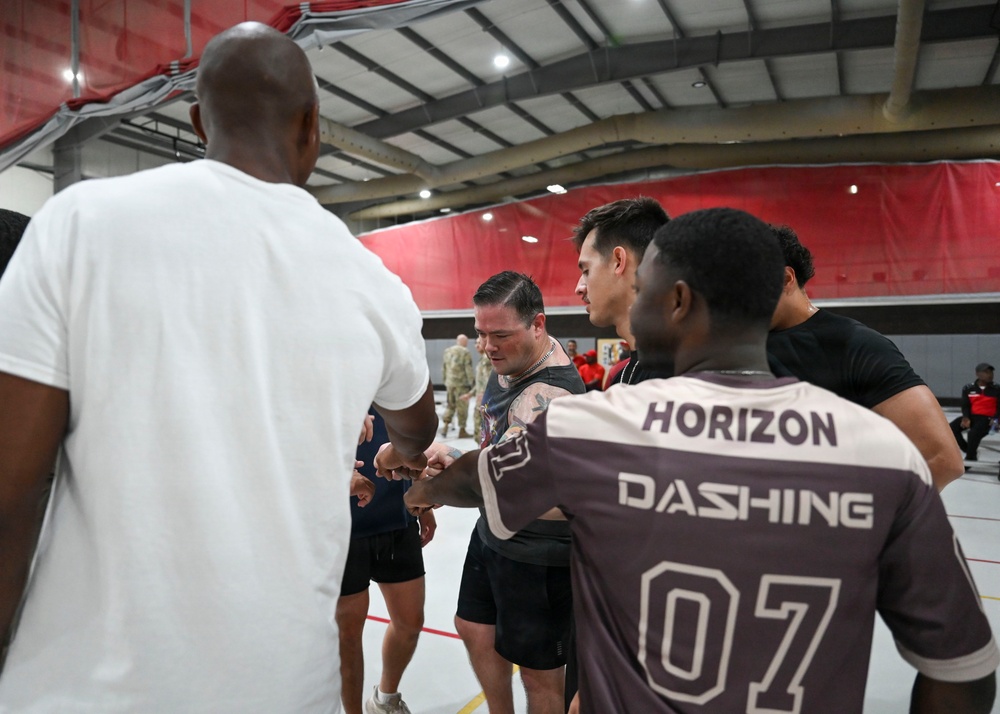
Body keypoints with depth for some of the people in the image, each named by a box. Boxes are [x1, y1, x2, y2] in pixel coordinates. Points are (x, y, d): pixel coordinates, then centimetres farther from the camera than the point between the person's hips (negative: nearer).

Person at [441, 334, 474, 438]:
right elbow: (468, 369, -13)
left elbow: (444, 368, 13)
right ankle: (462, 431, 5)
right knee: (462, 406, 1)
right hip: (461, 383, -6)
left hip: (449, 383, 6)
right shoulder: (465, 352, -10)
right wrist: (471, 382, -7)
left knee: (450, 405, 15)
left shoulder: (447, 351, 9)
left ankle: (445, 426, 6)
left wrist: (445, 380, 21)